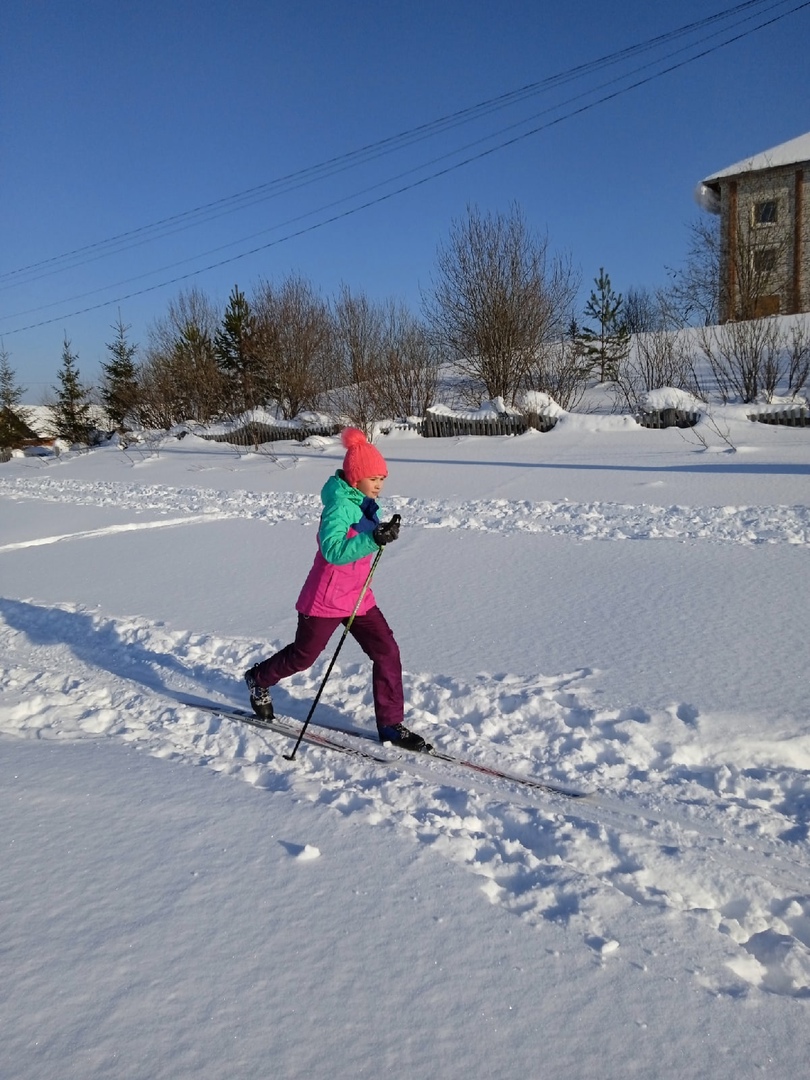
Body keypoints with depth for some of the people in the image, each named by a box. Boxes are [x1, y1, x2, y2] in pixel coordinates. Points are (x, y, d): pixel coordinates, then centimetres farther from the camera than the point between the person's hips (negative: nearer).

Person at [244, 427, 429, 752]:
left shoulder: (364, 501, 3)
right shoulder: (339, 504, -23)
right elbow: (333, 550, -36)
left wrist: (385, 532, 0)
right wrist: (374, 539, -43)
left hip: (359, 597, 8)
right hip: (326, 599, -7)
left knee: (387, 652, -1)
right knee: (303, 655, 13)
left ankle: (390, 724, 9)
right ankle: (259, 679, 43)